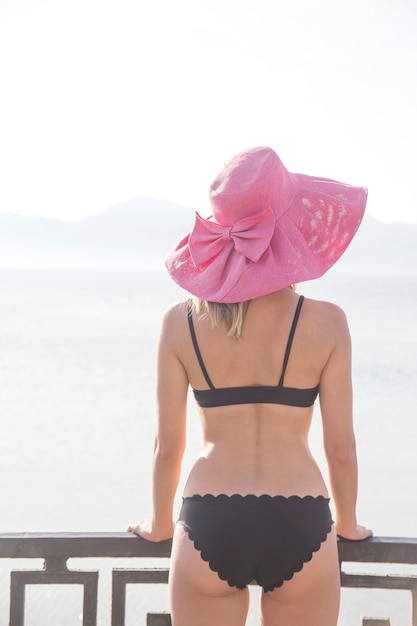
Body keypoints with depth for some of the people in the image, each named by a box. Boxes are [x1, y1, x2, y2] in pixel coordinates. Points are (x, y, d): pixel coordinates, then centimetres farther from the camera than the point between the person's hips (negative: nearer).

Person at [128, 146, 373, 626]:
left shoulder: (181, 322, -2)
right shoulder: (326, 323, -6)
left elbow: (168, 445, 2)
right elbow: (341, 447, -1)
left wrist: (160, 524, 19)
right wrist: (347, 524, 16)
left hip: (209, 529, 1)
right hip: (301, 529, -1)